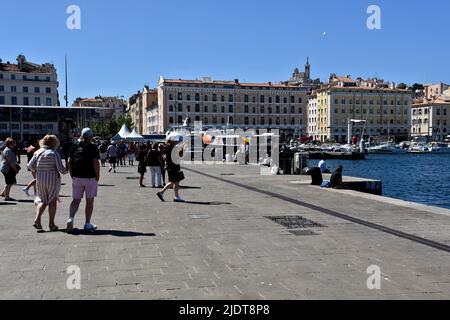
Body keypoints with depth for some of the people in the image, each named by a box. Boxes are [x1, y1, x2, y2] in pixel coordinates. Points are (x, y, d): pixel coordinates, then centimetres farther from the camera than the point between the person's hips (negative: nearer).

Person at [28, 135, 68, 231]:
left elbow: (30, 166, 2)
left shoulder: (37, 153, 3)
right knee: (52, 201, 8)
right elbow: (60, 168, -14)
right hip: (53, 179, -4)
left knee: (42, 200, 17)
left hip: (40, 179, 4)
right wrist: (66, 171, 7)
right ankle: (51, 224, 10)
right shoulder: (55, 154, -10)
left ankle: (37, 219, -3)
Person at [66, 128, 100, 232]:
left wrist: (72, 175, 13)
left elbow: (69, 162, 5)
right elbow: (96, 163, -14)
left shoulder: (75, 146, 8)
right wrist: (97, 176, -4)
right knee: (89, 201, 7)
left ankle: (71, 218, -12)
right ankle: (87, 224, 10)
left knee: (76, 200, 10)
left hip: (76, 177, 4)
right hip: (90, 177, -3)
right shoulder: (93, 147, -5)